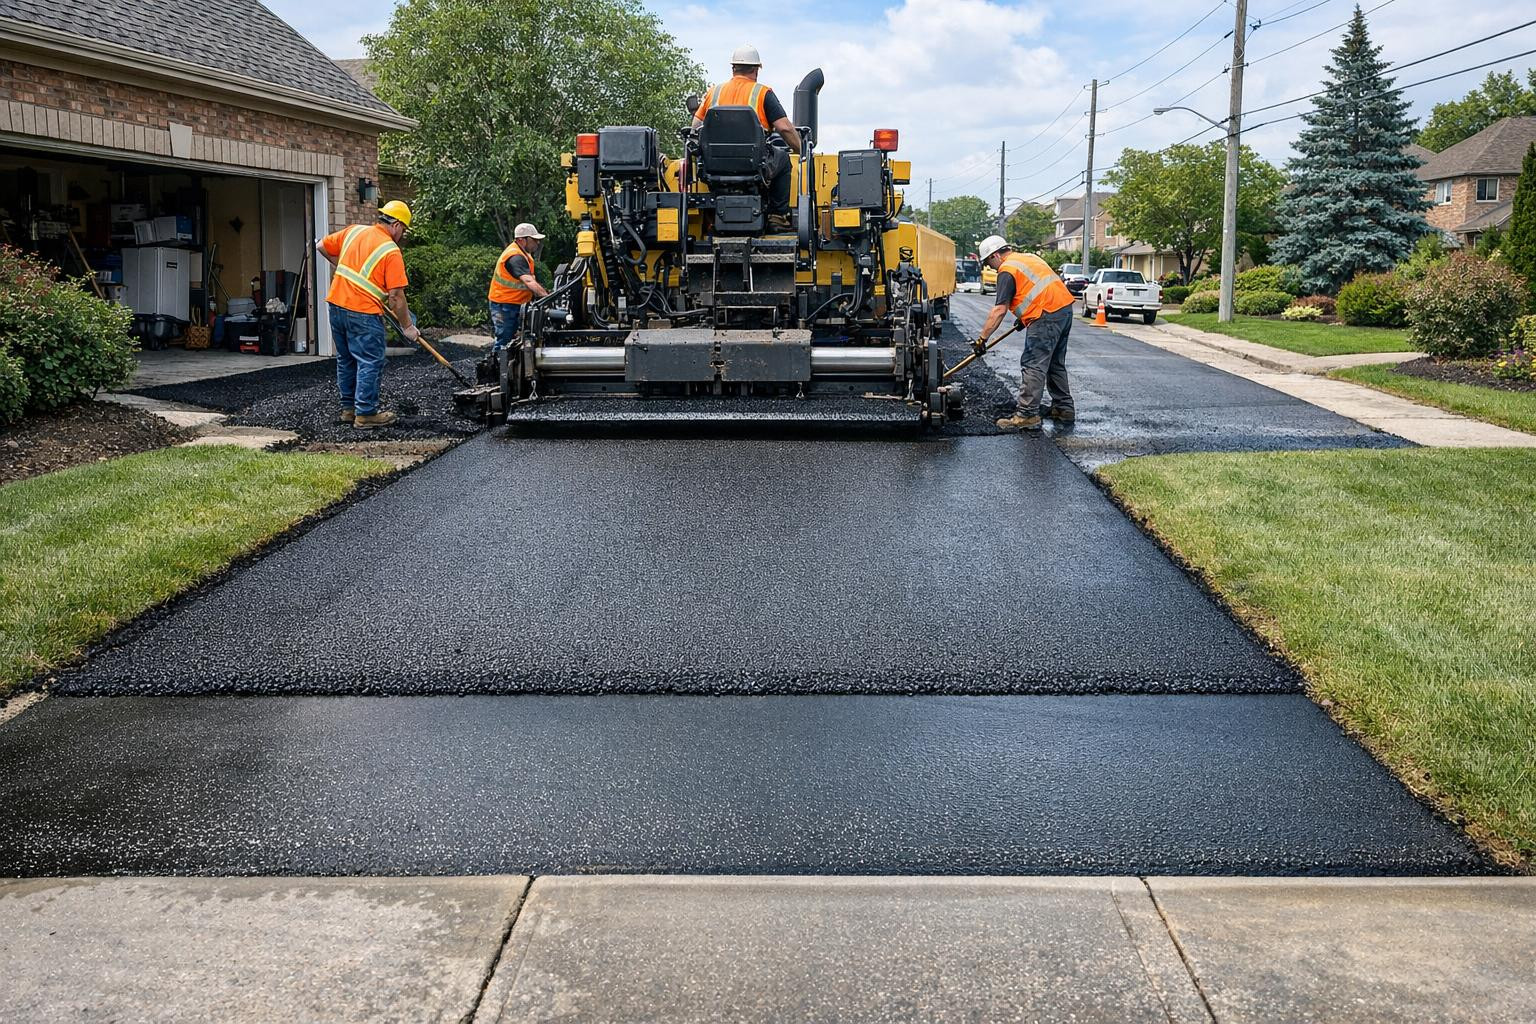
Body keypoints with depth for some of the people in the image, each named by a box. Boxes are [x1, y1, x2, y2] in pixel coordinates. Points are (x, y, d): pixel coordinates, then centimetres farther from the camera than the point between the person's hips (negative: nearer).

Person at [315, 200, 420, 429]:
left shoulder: (354, 231, 8)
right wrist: (407, 327, -3)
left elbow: (321, 246, 16)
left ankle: (348, 408, 25)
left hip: (337, 305, 7)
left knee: (345, 361, 17)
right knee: (370, 364, 1)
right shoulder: (391, 251, -10)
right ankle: (366, 414, 3)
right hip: (364, 312, -7)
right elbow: (396, 296, -12)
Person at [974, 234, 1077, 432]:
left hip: (1047, 316, -9)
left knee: (1033, 366, -9)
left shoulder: (1007, 270, -7)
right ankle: (1064, 408, 25)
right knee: (1055, 364, 19)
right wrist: (1025, 316, 29)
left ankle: (1027, 415, -13)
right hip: (1065, 307, 9)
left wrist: (983, 338, -10)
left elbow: (999, 310, -13)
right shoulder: (1029, 257, 21)